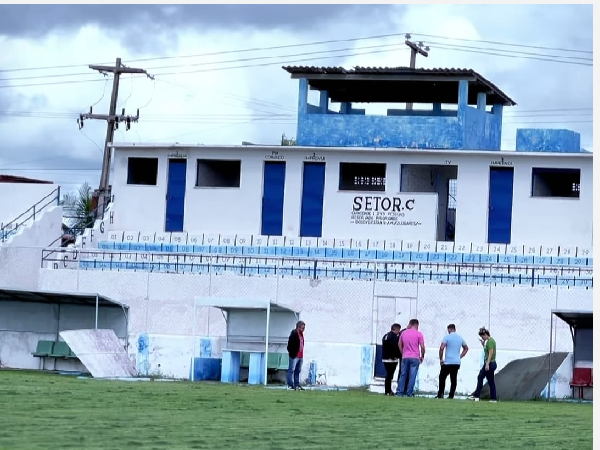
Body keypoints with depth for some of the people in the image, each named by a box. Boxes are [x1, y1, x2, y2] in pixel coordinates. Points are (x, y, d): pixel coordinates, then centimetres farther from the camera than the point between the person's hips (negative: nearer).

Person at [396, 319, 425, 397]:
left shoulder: (404, 333, 8)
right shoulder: (419, 334, -5)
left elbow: (399, 344, 15)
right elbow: (422, 347, -7)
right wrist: (422, 356, 6)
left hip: (405, 357, 4)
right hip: (415, 358, -4)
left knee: (403, 375, 9)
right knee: (412, 376, -2)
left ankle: (399, 392, 5)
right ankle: (409, 393, -5)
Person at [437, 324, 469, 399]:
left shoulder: (447, 337, -7)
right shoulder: (460, 338, 11)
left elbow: (441, 348, -17)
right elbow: (466, 348, 25)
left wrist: (441, 359, -7)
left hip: (448, 362, -5)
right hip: (457, 363, 5)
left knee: (442, 378, 5)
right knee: (453, 380, 8)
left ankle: (440, 394, -2)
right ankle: (451, 396, 5)